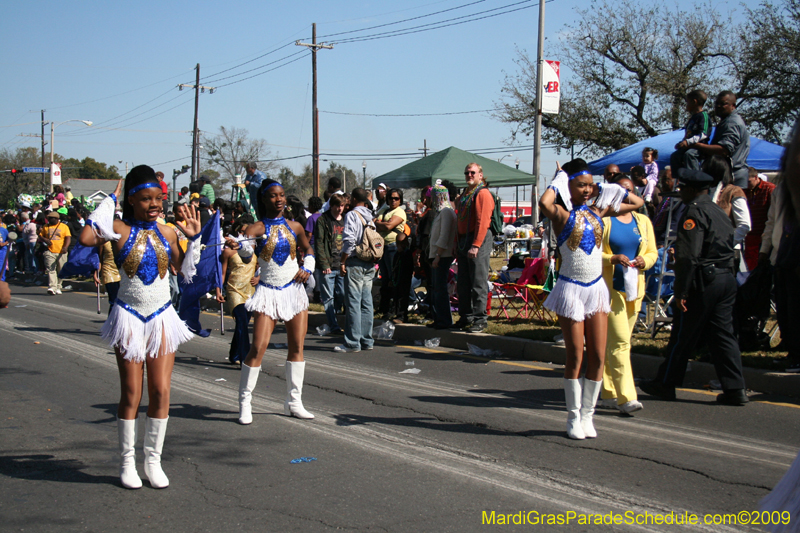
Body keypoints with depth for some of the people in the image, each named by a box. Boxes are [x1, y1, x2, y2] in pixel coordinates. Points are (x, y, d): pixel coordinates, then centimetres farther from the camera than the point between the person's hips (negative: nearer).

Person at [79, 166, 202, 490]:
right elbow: (87, 237, -29)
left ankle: (153, 460, 14)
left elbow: (187, 271, 13)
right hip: (129, 317, -3)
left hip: (162, 317, 3)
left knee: (161, 392, 2)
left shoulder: (166, 232, 4)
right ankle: (127, 462, 14)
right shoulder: (120, 229, -8)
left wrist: (194, 238, 3)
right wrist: (109, 201, -18)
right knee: (131, 393, 1)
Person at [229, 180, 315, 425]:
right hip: (268, 292, -4)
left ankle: (294, 401, 18)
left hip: (294, 289, 4)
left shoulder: (294, 226, 7)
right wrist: (239, 245, -48)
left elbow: (308, 251, 22)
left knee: (297, 346, 6)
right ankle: (245, 402, -1)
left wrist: (307, 268, 3)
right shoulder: (257, 228, -5)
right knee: (258, 347, -11)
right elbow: (247, 251, -25)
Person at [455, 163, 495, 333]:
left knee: (478, 283, -7)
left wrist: (475, 245, -24)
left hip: (478, 242, -9)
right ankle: (466, 317, 20)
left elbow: (482, 222, -18)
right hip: (463, 241, 9)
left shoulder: (482, 194, -9)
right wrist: (457, 243, 17)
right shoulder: (464, 195, 20)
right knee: (463, 283, 12)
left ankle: (480, 319, -3)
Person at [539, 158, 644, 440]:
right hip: (571, 289, -5)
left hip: (597, 288, 5)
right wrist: (558, 182, -12)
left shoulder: (597, 211, 8)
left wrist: (605, 189, 9)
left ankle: (588, 414, 16)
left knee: (597, 357, 4)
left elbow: (637, 203, 15)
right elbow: (544, 203, -31)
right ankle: (574, 417, 13)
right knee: (575, 357, 1)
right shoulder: (563, 215, -7)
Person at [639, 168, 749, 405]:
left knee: (682, 335, 3)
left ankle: (666, 384, 14)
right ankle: (735, 389, 6)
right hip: (726, 278, 8)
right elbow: (727, 249, 18)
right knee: (723, 334, 9)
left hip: (703, 280, -8)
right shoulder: (719, 211, 16)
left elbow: (689, 256, -19)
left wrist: (681, 291, -18)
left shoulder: (694, 212, -12)